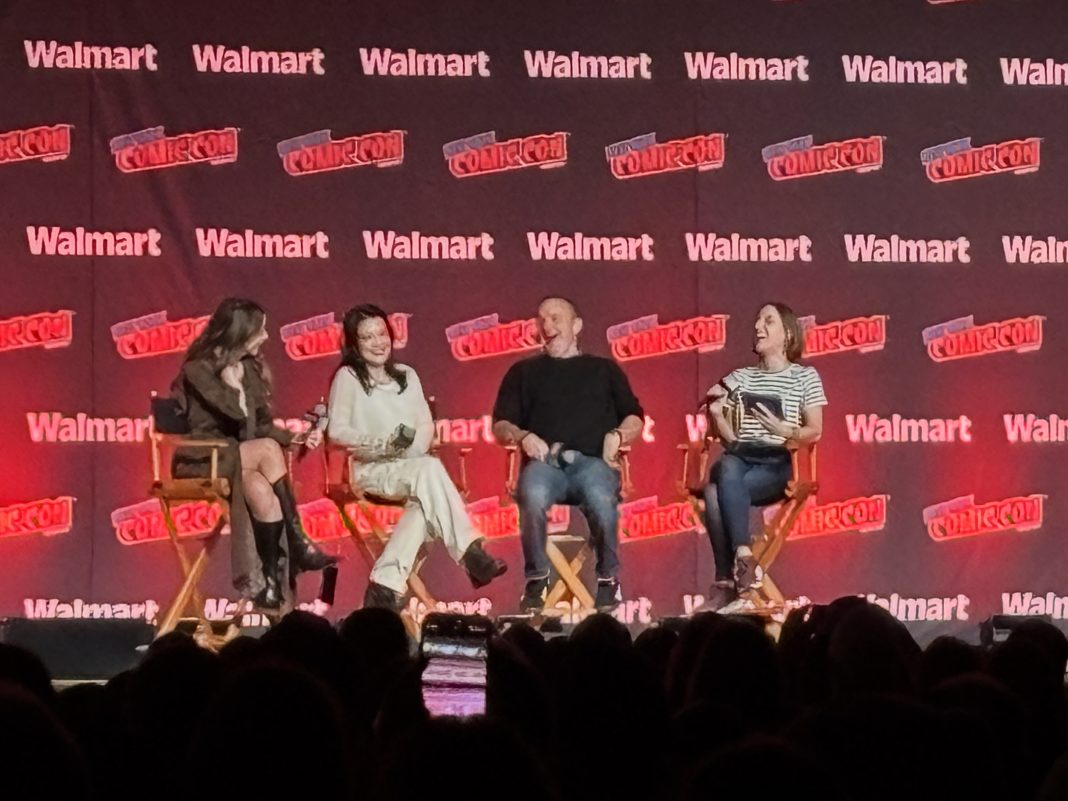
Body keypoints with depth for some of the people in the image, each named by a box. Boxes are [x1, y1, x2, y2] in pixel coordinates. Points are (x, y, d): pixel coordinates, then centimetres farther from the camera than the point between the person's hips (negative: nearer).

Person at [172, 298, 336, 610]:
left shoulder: (250, 368, 10)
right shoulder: (197, 370, -11)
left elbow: (261, 425, 11)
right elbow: (236, 412, -23)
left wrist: (296, 438, -6)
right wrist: (230, 375, -9)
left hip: (239, 459, 6)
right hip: (201, 460, -6)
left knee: (261, 489, -32)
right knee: (267, 449, -31)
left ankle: (271, 577, -32)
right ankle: (298, 543, -24)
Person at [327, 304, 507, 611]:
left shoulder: (407, 376, 20)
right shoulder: (348, 377, 4)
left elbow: (426, 426, 11)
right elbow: (337, 431, -8)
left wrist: (411, 447, -13)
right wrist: (385, 445, -22)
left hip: (412, 467, 4)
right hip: (372, 471, -4)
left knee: (426, 501, -34)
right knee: (429, 469, -34)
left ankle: (386, 585, -39)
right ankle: (470, 553, -38)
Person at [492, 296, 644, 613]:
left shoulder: (604, 369, 26)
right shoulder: (524, 372, 26)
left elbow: (635, 419, 20)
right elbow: (500, 425, 17)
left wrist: (617, 435, -2)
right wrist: (522, 436, -5)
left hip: (593, 460, 0)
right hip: (544, 461, 1)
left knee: (601, 500, -38)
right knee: (532, 496, -38)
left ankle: (608, 579, -16)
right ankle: (537, 579, -20)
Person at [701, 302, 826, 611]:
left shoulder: (805, 376, 10)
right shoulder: (739, 377, 20)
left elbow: (814, 431, 4)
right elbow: (729, 437, 14)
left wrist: (784, 431, -15)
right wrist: (716, 414, -5)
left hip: (778, 465, -3)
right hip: (740, 460, 3)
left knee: (717, 491, -34)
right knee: (727, 467, -37)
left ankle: (726, 581, -35)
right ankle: (743, 556, -37)